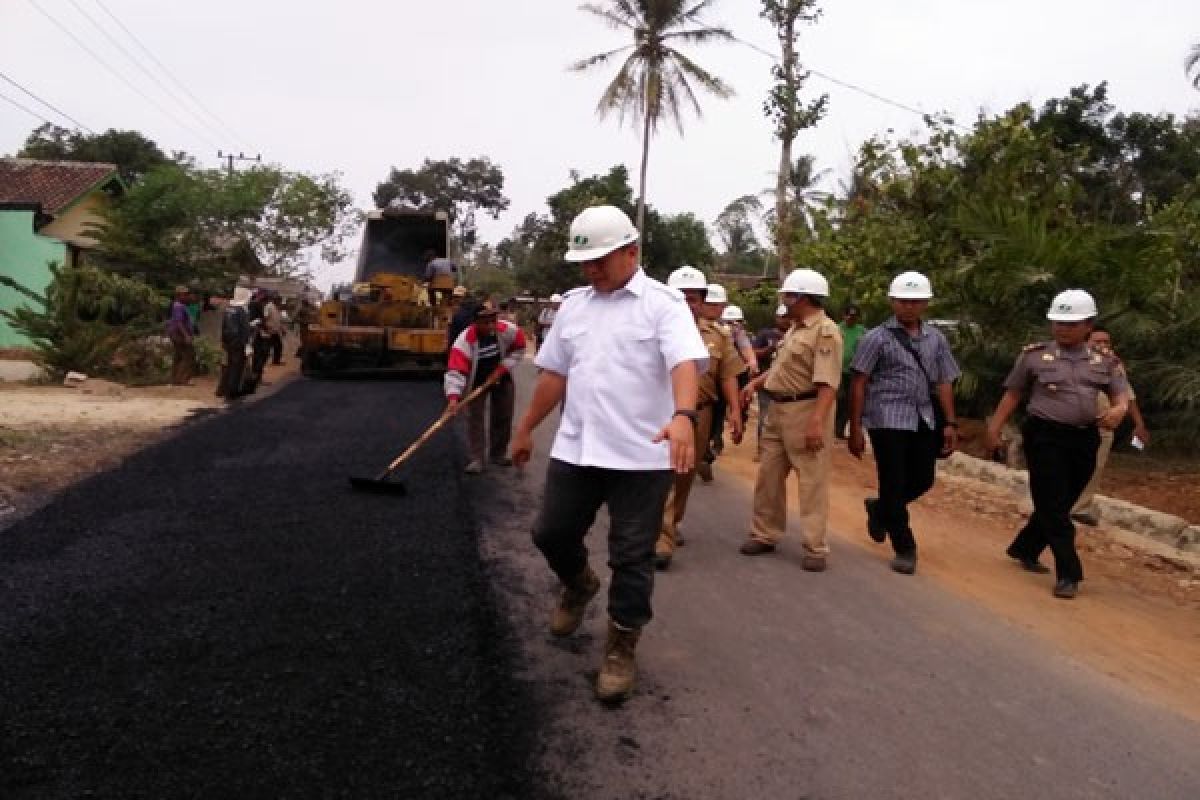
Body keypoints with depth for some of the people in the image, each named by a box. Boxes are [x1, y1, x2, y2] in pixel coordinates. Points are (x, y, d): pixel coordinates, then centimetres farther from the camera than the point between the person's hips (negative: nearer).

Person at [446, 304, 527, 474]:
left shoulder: (508, 330, -25)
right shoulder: (465, 340, -33)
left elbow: (519, 348, -5)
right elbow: (455, 370, -40)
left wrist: (502, 369, -15)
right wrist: (453, 396, -52)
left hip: (502, 378, 3)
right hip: (476, 381, -3)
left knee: (503, 417, 7)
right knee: (474, 418, -9)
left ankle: (499, 454, 22)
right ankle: (475, 459, -4)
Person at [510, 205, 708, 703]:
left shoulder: (663, 303, -8)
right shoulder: (573, 305, 10)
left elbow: (685, 362, -23)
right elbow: (554, 373, 16)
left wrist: (683, 415, -41)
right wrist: (526, 429, 18)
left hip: (642, 455, -5)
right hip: (575, 449, 5)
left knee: (631, 558, 4)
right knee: (551, 533, 13)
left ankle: (621, 649, 20)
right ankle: (579, 585, 44)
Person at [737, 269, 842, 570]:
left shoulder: (825, 331, -15)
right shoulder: (795, 328, 15)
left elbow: (827, 382, -23)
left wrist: (817, 421, -30)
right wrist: (756, 383, 9)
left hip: (807, 410, -10)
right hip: (778, 409, 10)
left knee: (812, 480, -2)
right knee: (768, 475, 14)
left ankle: (815, 547, 6)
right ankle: (765, 535, 25)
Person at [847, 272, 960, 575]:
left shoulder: (936, 339, 11)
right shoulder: (877, 338, -3)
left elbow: (944, 383, 14)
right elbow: (858, 385, -5)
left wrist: (950, 423, 6)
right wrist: (855, 429, -8)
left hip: (925, 420, 5)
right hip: (888, 419, -5)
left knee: (923, 480, 10)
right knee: (894, 485, 0)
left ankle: (880, 509, 38)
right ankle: (904, 548, 16)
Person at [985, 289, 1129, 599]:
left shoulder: (1104, 361, 7)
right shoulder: (1034, 355, -1)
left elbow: (1122, 395, 5)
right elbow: (1012, 394, 4)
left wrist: (1119, 410, -19)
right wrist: (994, 428, 1)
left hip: (1085, 439, 4)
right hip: (1045, 437, -4)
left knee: (1062, 504, 15)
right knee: (1053, 506, -5)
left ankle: (1024, 550, 35)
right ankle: (1068, 573, 2)